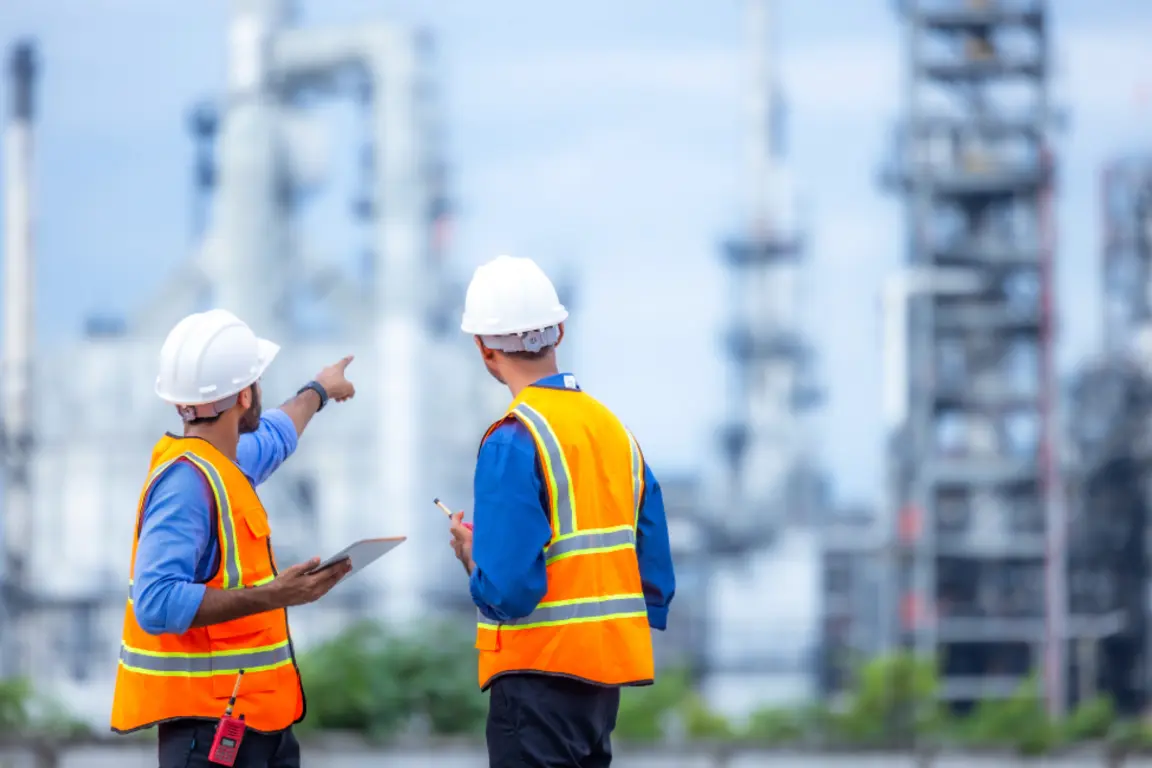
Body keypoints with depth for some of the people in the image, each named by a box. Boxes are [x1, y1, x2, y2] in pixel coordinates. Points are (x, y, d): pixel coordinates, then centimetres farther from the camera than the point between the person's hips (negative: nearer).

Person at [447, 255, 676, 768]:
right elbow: (655, 576, 10)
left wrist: (472, 555, 0)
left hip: (540, 673, -8)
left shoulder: (513, 441, -14)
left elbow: (506, 589, -19)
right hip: (606, 672, 8)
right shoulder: (612, 428, 9)